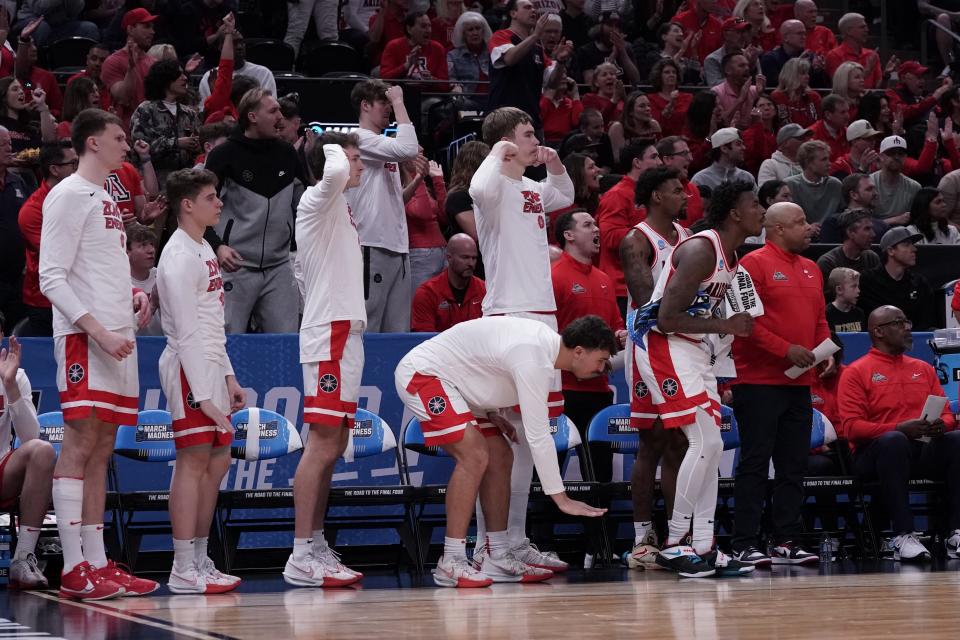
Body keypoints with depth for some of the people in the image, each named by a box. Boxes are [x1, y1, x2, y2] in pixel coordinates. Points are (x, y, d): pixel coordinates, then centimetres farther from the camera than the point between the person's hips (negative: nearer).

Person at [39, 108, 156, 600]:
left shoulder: (105, 199, 21)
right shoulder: (68, 196, -6)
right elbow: (51, 278, -13)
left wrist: (134, 293, 10)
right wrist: (99, 332, -20)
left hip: (116, 338, 9)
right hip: (83, 337, -9)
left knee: (101, 450, 8)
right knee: (79, 444, -10)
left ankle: (96, 563, 10)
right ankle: (74, 571, -11)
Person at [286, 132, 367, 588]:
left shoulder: (338, 208, 20)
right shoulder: (317, 200, -8)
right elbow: (333, 173, -31)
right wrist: (334, 148, -11)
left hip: (345, 333, 10)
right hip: (329, 335, -10)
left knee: (332, 447, 10)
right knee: (322, 444, -13)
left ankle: (317, 548, 13)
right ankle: (301, 556, -15)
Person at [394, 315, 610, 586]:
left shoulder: (546, 340, 2)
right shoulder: (534, 358, -29)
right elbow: (538, 435, -28)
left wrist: (492, 414, 3)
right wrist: (561, 498, -25)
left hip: (455, 383, 11)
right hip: (422, 374, -11)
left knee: (500, 457, 5)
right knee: (474, 456, -23)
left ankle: (497, 557, 7)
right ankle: (451, 563, -20)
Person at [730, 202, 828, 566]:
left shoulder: (811, 270, 17)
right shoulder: (754, 264, -8)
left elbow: (819, 319, 23)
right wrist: (786, 350, -18)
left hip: (799, 383, 8)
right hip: (760, 382, -8)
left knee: (793, 466, 9)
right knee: (755, 463, -5)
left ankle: (787, 542, 14)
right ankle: (745, 545, -3)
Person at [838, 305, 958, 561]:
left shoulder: (923, 369, 22)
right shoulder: (856, 373, 5)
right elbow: (852, 427, -6)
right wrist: (900, 429, -20)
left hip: (925, 449, 4)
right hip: (876, 453, -4)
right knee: (894, 441, -39)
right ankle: (903, 536, -42)